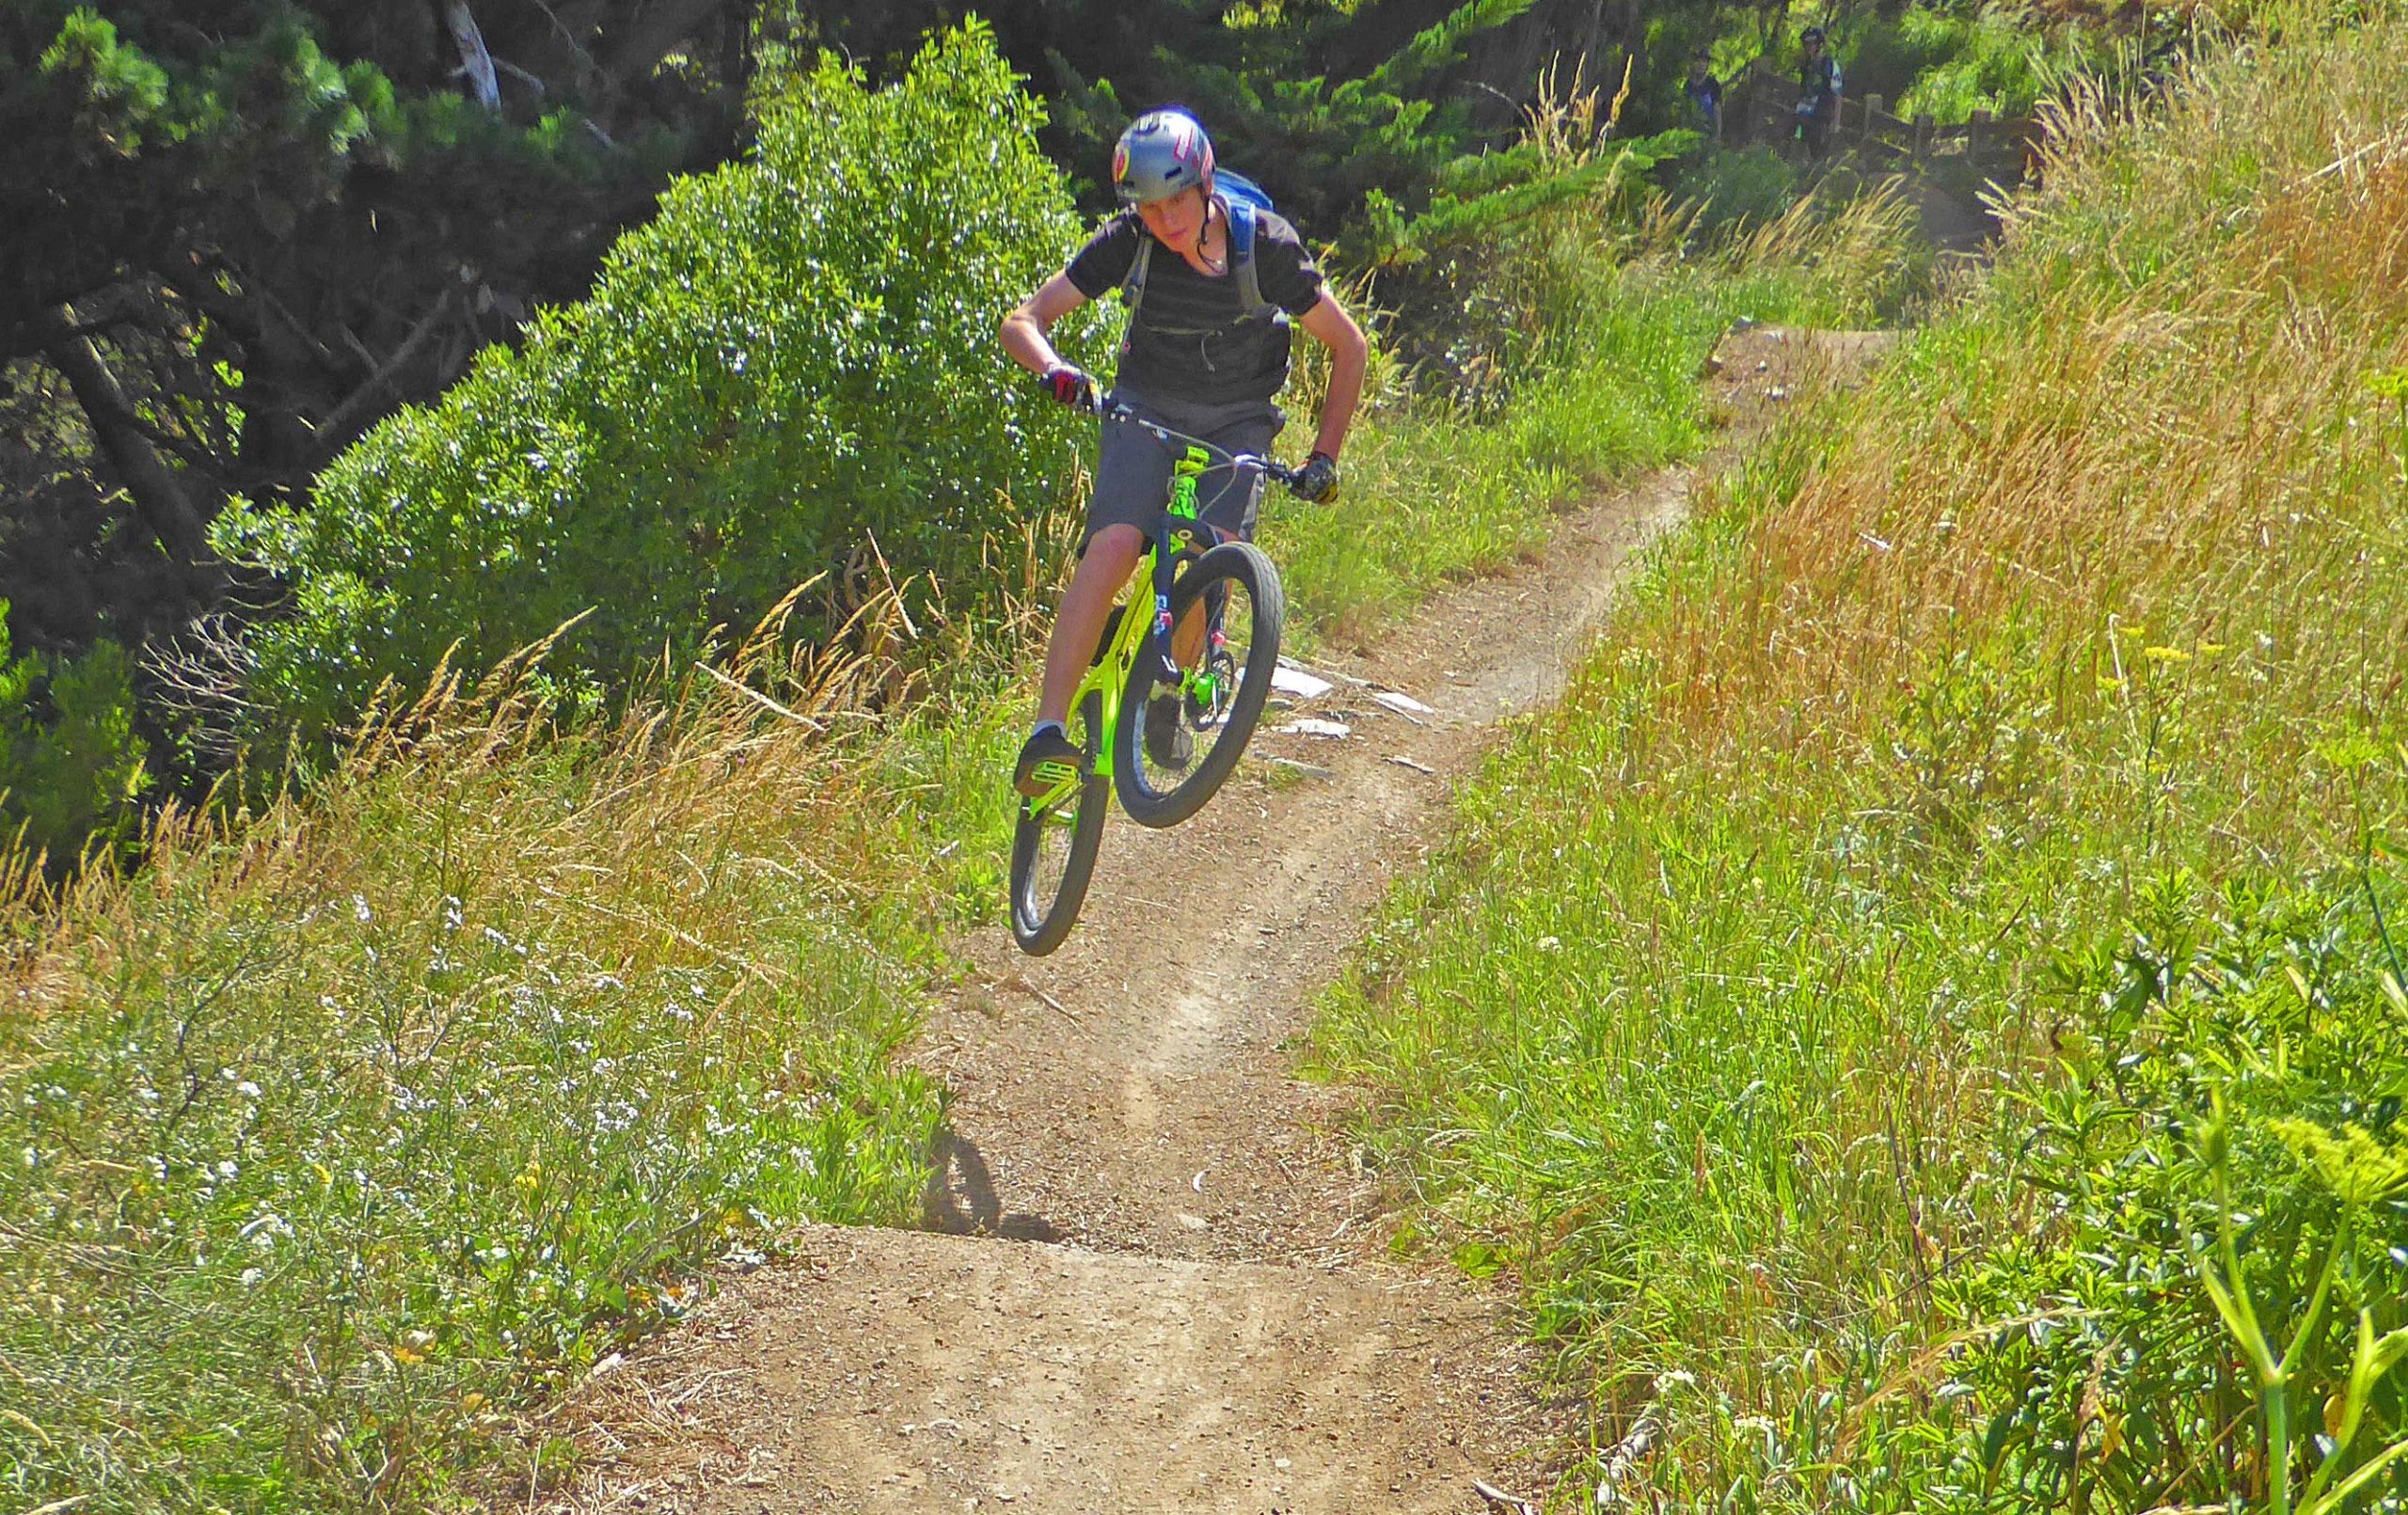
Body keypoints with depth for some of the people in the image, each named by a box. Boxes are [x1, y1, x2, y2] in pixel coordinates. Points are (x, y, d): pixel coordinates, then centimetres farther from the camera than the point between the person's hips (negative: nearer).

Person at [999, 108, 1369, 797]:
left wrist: (1325, 457, -12)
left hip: (1237, 420, 0)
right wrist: (1053, 370, -37)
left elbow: (1348, 345, -9)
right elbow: (1021, 320, -15)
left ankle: (1169, 697, 1)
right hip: (1148, 406, 0)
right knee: (1113, 547, -25)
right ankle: (1048, 728, -28)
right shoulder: (1128, 242, -18)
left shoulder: (1265, 245, -20)